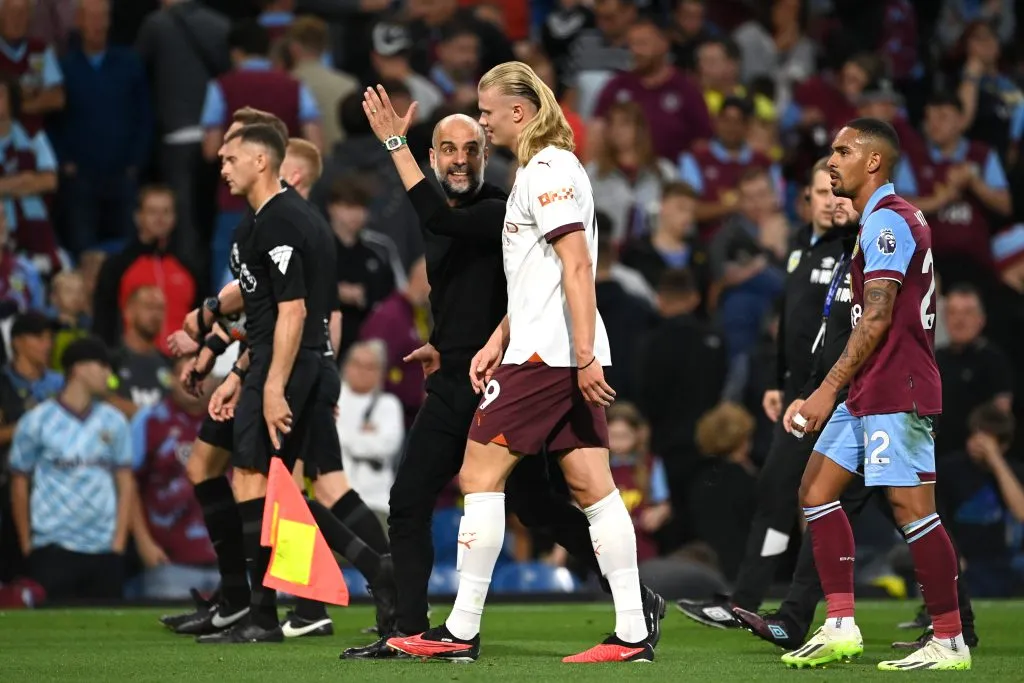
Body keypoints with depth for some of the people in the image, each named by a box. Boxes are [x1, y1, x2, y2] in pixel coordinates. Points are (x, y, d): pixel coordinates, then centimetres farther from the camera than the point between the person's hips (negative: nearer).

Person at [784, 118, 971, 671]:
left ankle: (950, 642, -6)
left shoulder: (886, 221, -13)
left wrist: (829, 389, -20)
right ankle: (841, 627, 6)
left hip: (895, 392, -11)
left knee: (910, 506, -10)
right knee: (817, 490, 9)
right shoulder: (890, 219, 19)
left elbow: (877, 317, -20)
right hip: (870, 393, 11)